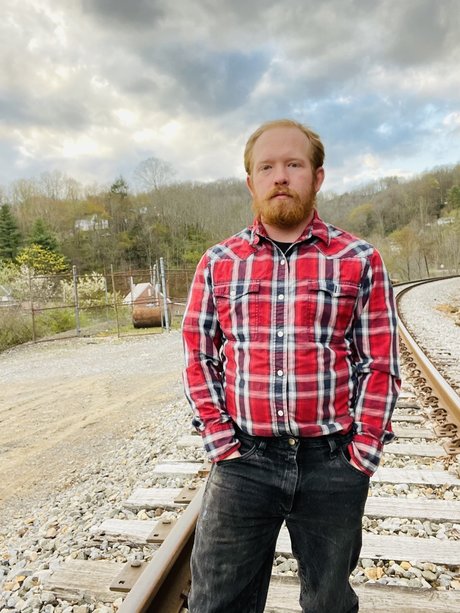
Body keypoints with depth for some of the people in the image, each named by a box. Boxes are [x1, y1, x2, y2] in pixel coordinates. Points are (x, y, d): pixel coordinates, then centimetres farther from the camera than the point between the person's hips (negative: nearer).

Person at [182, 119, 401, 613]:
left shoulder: (360, 261, -1)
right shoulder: (218, 263, 2)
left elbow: (380, 364, 0)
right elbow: (198, 357, 4)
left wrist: (362, 452, -5)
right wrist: (220, 441, -3)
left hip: (334, 465, 0)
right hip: (242, 462, 1)